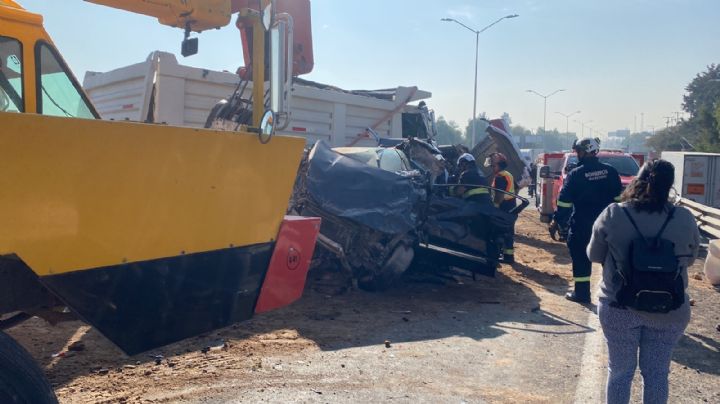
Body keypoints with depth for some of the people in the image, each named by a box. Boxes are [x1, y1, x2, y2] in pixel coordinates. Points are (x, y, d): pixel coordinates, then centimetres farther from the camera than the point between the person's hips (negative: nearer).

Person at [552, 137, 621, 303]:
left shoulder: (575, 174, -10)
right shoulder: (610, 171, 1)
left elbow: (564, 201, -9)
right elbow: (618, 198, 6)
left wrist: (557, 220, -2)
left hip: (582, 225, -4)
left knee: (581, 258, 6)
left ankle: (581, 292, 10)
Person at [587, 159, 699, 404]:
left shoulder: (613, 214, -12)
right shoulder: (684, 219, -8)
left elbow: (594, 255, 0)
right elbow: (690, 258, 8)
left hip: (619, 307, -1)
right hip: (669, 311, 1)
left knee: (620, 370, 14)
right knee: (657, 373, 17)